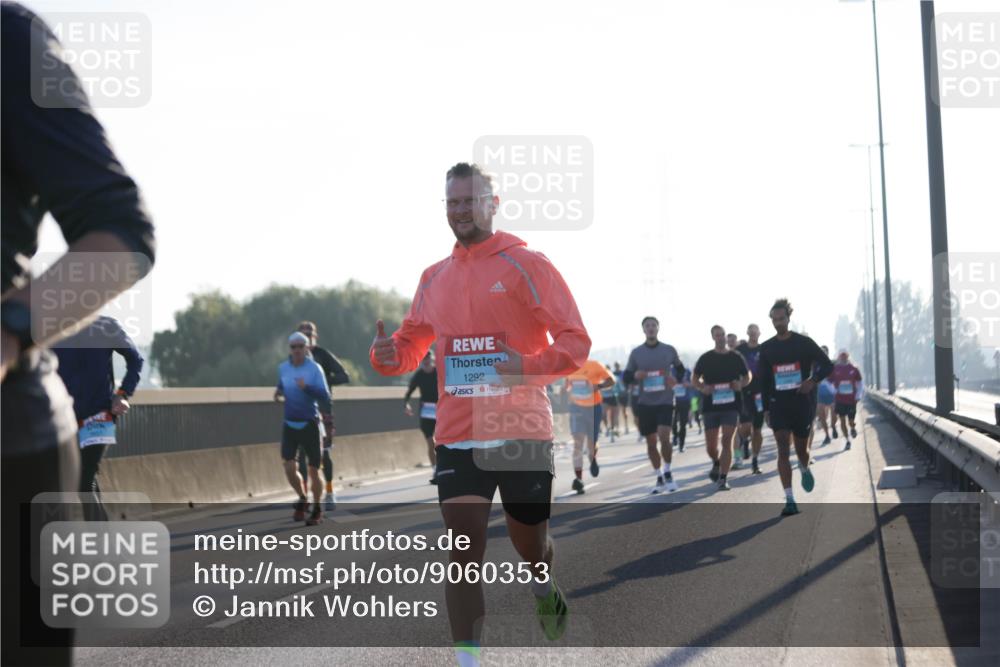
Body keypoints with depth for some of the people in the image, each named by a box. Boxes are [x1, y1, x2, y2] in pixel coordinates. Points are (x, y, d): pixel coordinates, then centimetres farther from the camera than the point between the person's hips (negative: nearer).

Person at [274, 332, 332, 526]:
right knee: (289, 469, -6)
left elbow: (324, 396, -16)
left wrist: (307, 387, -32)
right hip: (289, 424, 3)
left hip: (310, 424, -3)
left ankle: (317, 509, 22)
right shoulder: (283, 367, 3)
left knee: (313, 471, 3)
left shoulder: (315, 368, -9)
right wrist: (279, 391, 2)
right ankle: (302, 500, 22)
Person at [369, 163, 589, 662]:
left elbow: (576, 341, -7)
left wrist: (530, 366, -26)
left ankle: (545, 590, 49)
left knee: (530, 544, 13)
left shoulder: (526, 265, -4)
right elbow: (412, 344, 20)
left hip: (522, 433, -3)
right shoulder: (434, 277, 12)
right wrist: (387, 354, -4)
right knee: (463, 553, -6)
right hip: (457, 437, 3)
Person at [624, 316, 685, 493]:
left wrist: (676, 379, -4)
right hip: (645, 403, 2)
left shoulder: (669, 350, 3)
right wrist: (635, 375, -15)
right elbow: (626, 377, 7)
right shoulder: (636, 353, 3)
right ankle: (659, 478, 19)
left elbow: (680, 369, 18)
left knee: (664, 436, -18)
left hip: (665, 401, -2)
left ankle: (667, 473, 1)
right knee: (651, 442, 6)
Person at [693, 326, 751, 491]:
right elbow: (694, 378, 11)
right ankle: (716, 463, 38)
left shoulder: (736, 357, 4)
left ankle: (723, 478, -7)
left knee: (727, 441, -11)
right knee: (710, 445, 5)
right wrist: (702, 388, -10)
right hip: (711, 405, 1)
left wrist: (741, 385, -7)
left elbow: (747, 376, 15)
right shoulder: (705, 358, 4)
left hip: (731, 405, -1)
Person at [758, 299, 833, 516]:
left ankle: (805, 470, 49)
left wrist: (813, 380, -16)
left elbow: (827, 365, 1)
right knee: (783, 449, -11)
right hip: (778, 404, 1)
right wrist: (766, 408, 6)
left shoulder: (803, 343, -2)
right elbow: (764, 381, 10)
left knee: (801, 448, 10)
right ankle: (790, 500, -14)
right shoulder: (766, 348, 5)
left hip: (802, 403, -1)